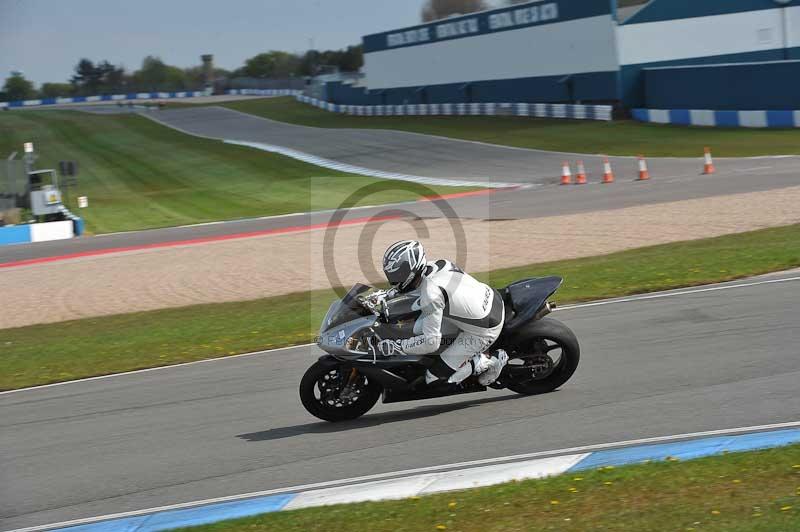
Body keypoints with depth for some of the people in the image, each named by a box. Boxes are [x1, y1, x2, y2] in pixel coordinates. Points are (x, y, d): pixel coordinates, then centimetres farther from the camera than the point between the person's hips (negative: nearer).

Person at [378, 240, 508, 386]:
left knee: (434, 378, 0)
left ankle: (488, 363, 5)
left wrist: (396, 346, -16)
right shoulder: (436, 264, -5)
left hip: (485, 332, -8)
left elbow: (431, 342, -26)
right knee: (419, 328, 14)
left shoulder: (431, 294, -29)